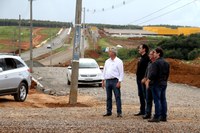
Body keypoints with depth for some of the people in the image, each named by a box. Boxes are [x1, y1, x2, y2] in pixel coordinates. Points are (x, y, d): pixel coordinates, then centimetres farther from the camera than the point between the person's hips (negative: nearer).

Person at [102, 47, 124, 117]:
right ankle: (109, 111, 16)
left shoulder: (119, 61, -3)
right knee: (108, 97, 9)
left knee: (117, 97, -6)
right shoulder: (107, 61, 15)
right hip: (108, 80, 6)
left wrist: (119, 82, -13)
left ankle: (119, 112, -5)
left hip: (115, 81, -6)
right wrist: (103, 80, 12)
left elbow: (121, 72, -6)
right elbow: (104, 71, 19)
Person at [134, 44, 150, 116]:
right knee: (141, 95, 14)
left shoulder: (146, 58, -14)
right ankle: (142, 111, 21)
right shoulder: (141, 58, 16)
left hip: (143, 80, -10)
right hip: (139, 79, 10)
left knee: (145, 95, -6)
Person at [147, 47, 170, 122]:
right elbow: (167, 73, 18)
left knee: (157, 100, -7)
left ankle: (157, 117, -7)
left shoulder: (156, 63, -15)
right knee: (163, 100, 10)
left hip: (157, 84, -8)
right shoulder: (166, 63, 13)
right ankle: (164, 116, 13)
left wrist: (148, 81, -10)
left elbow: (153, 74, -20)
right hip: (164, 84, 8)